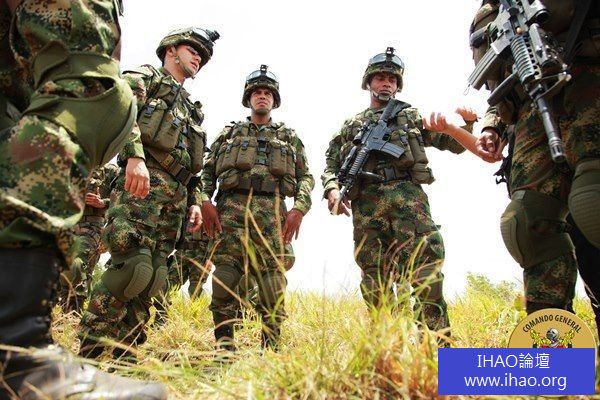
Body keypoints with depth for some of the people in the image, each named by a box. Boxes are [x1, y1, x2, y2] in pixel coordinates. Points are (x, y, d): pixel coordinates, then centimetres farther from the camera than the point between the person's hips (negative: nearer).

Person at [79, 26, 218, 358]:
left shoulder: (190, 109, 32)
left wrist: (194, 202, 17)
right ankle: (89, 351, -11)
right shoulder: (145, 77, 12)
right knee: (132, 265, -20)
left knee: (151, 276, 3)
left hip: (174, 198, 8)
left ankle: (123, 353, 8)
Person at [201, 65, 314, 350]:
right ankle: (224, 348, 3)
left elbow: (305, 177, 13)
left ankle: (270, 351, 4)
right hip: (230, 209, 1)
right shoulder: (229, 132, 24)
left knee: (273, 290, -5)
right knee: (223, 283, -7)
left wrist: (299, 208, -4)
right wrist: (205, 201, -2)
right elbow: (207, 170, 16)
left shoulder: (289, 137, 23)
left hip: (271, 212, 0)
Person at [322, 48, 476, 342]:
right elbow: (331, 164, 20)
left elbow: (453, 144, 23)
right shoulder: (351, 126, 27)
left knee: (425, 264, -16)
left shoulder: (412, 116, 26)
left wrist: (468, 124, 1)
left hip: (407, 194, -1)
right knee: (375, 276, -2)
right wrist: (332, 189, -1)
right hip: (366, 202, 1)